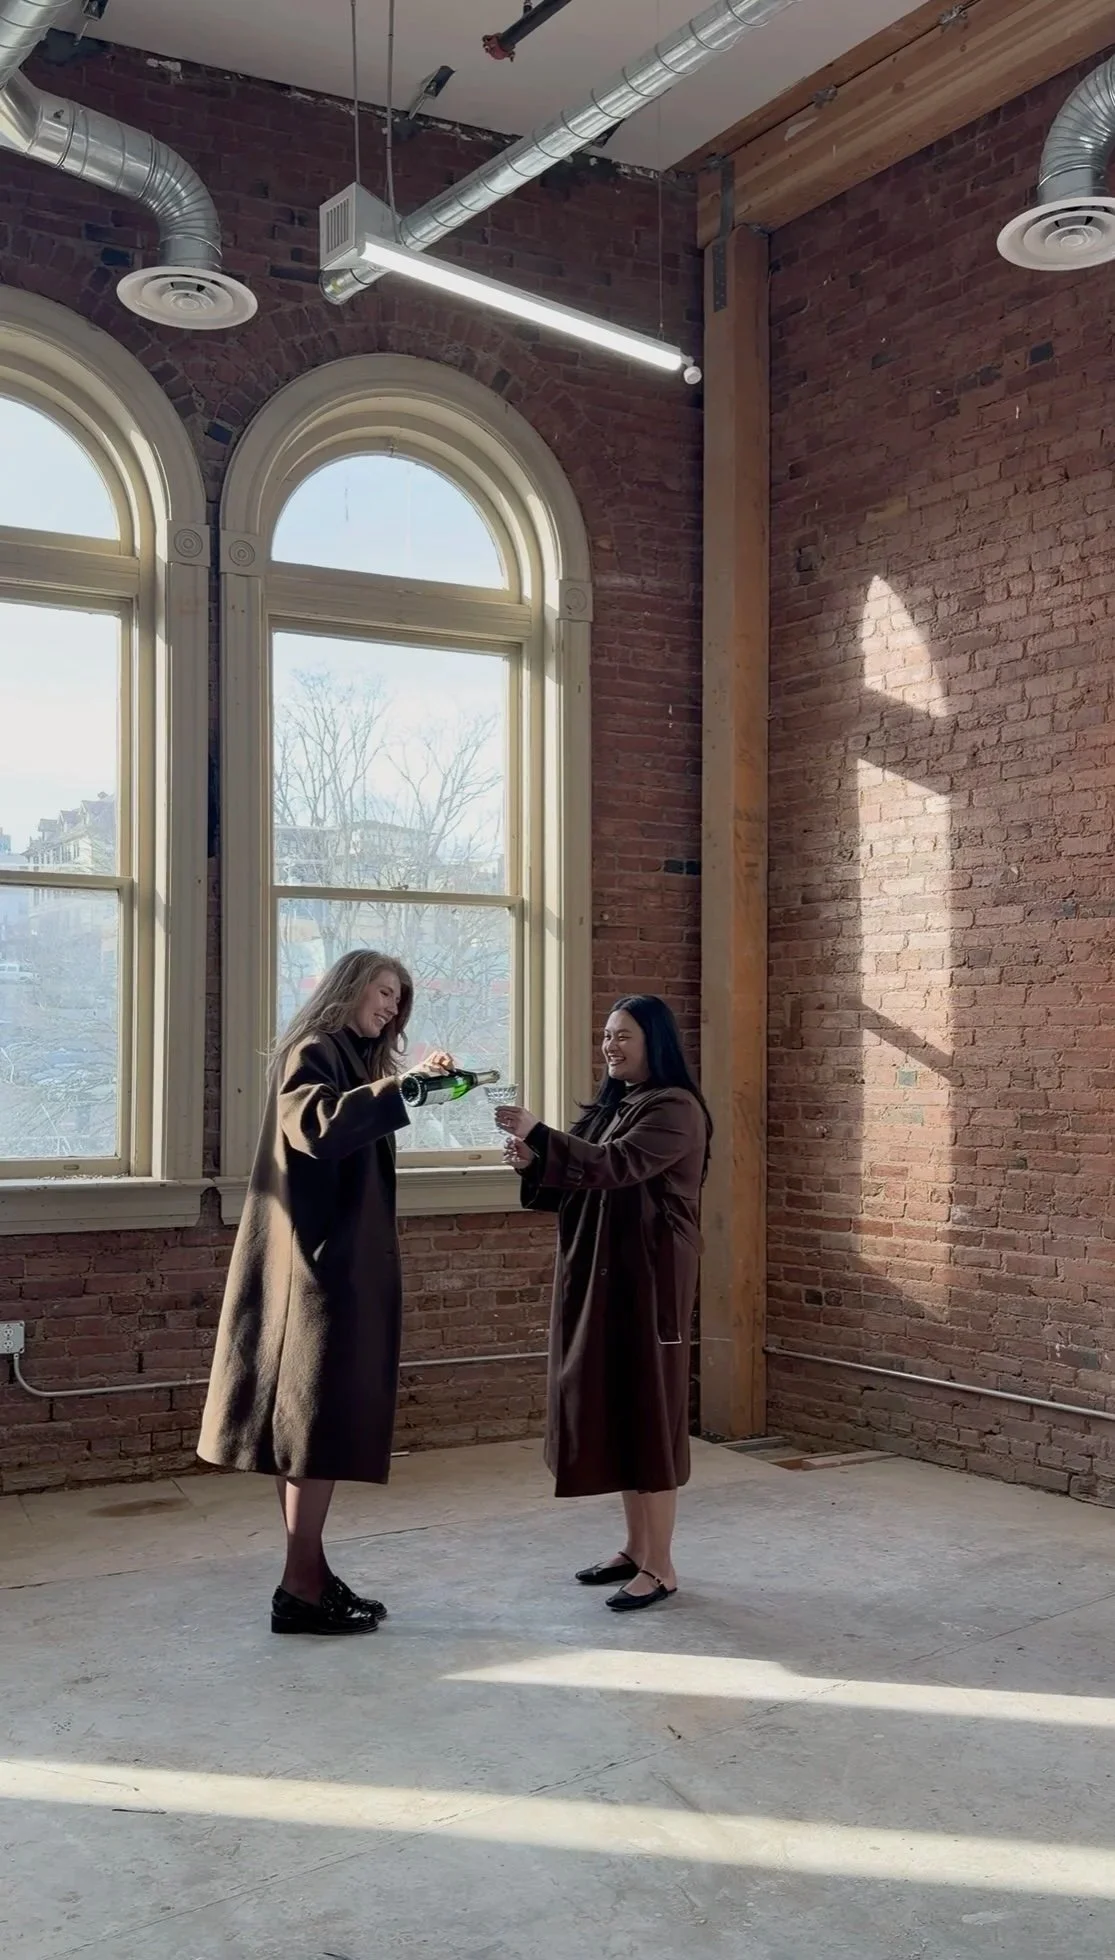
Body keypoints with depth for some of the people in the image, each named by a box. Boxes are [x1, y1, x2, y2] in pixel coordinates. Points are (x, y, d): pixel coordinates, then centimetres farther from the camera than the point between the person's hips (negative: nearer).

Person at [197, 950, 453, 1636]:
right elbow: (317, 1125, -30)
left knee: (326, 1420, 8)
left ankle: (310, 1576, 11)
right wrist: (400, 1083, -33)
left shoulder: (356, 1061, 19)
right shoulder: (310, 1054, -9)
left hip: (348, 1265, 9)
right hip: (318, 1265, -9)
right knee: (320, 1418, -8)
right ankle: (302, 1588, -5)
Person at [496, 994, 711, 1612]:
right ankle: (636, 1547, 22)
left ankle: (660, 1567, 2)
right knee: (612, 1405, 11)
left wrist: (538, 1134, -30)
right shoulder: (611, 1106, 15)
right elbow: (583, 1186, 15)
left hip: (648, 1278, -9)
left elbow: (615, 1167, -26)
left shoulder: (675, 1109, -11)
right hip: (600, 1275, 9)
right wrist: (533, 1166, -4)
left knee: (647, 1406, -5)